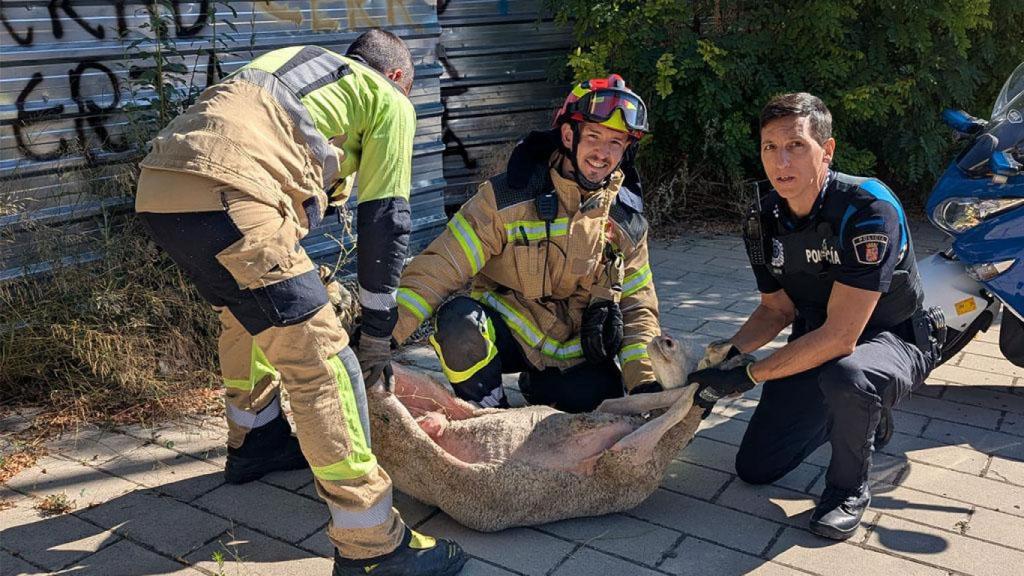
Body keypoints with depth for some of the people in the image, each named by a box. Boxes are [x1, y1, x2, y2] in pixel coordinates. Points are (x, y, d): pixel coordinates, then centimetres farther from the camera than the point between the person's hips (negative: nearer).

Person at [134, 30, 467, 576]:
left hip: (158, 184, 9)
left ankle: (254, 442, 49)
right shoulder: (390, 101, 17)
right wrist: (377, 329, 20)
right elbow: (385, 218, 12)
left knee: (247, 314, 31)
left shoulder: (293, 60, 36)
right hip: (224, 196, -8)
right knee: (322, 361, -4)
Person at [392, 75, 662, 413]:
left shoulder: (627, 221, -4)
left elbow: (637, 307, 2)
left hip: (573, 349, 4)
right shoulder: (506, 198, -16)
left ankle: (537, 385, 15)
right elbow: (440, 269, -20)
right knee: (459, 319, -34)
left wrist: (645, 383, -11)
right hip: (506, 330, -3)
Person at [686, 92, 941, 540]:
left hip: (893, 339, -6)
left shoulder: (869, 209, -30)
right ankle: (866, 417, 29)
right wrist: (733, 351, -15)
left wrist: (749, 375, -27)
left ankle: (849, 487, -10)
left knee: (846, 378, -42)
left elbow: (840, 336, -33)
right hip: (815, 344, 6)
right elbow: (778, 307, 5)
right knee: (755, 468, 5)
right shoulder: (763, 221, -8)